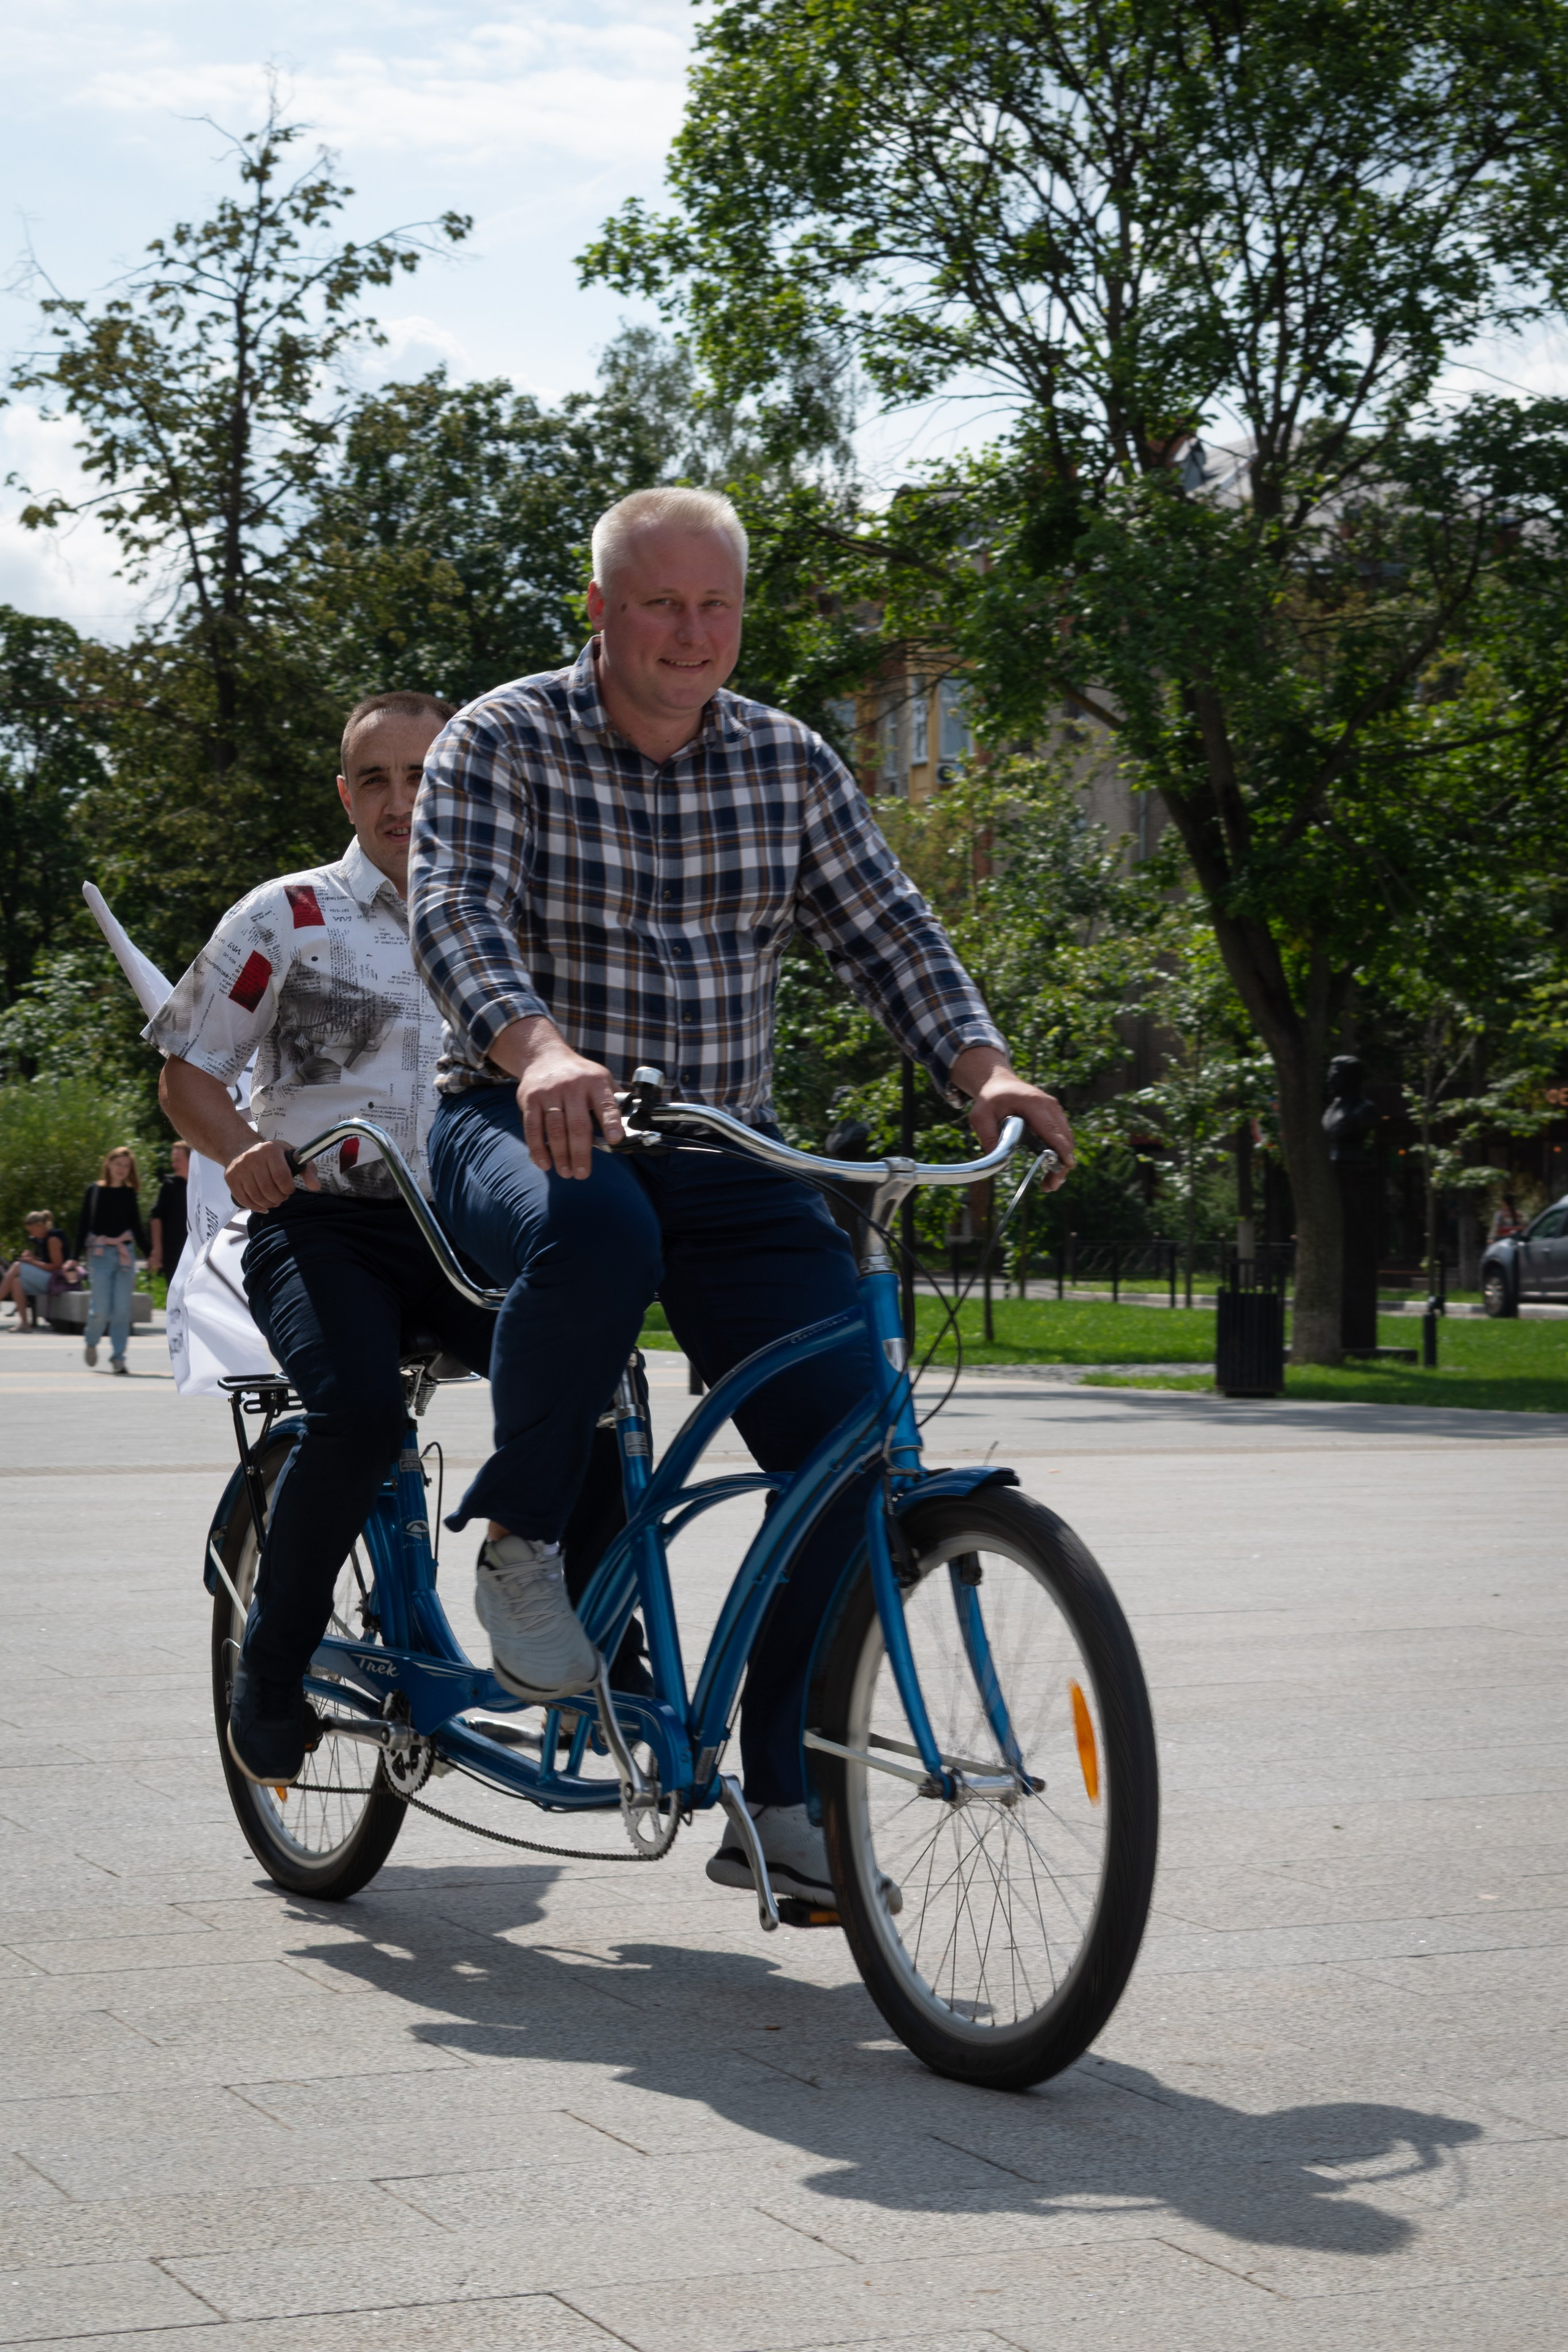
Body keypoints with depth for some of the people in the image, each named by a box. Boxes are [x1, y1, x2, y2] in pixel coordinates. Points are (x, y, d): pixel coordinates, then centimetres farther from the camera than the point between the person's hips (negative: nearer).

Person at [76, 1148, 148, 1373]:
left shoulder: (130, 1194, 9)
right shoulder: (94, 1191, 2)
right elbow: (83, 1225, 3)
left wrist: (149, 1253, 11)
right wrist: (76, 1257, -2)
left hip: (125, 1253, 2)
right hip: (100, 1253, -2)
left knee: (122, 1310, -2)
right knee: (100, 1310, -6)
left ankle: (118, 1358, 4)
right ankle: (90, 1343, 24)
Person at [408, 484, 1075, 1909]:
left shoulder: (791, 765, 8)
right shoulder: (502, 741, -4)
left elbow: (887, 932, 4)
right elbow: (457, 916, -18)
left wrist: (984, 1070, -15)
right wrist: (542, 1051, -39)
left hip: (724, 1154, 4)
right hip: (528, 1123, -4)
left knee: (850, 1432, -14)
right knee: (598, 1230, -40)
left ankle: (775, 1796, -2)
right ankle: (520, 1540, -14)